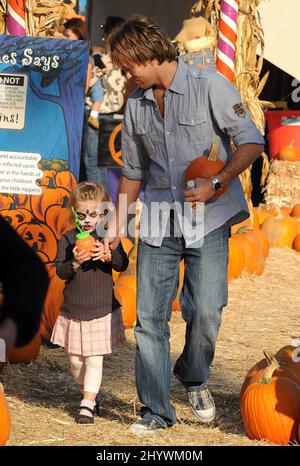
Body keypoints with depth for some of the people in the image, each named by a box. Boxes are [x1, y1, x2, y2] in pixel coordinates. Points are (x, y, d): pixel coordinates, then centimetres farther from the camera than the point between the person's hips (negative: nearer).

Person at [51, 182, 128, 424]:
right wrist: (75, 263, -27)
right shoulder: (68, 239, -1)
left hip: (102, 310, -2)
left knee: (94, 359, -5)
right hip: (73, 311, 2)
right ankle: (87, 393, 31)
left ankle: (88, 404, -3)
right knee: (75, 360, 10)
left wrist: (107, 255, -29)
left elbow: (123, 263, -10)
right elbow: (60, 271, -7)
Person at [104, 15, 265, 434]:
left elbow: (251, 141, -8)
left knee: (206, 311, -12)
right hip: (158, 222, 4)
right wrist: (116, 226, 15)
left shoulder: (209, 86, -5)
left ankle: (194, 378, 18)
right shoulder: (136, 105, 11)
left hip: (207, 218, -4)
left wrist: (217, 183, -20)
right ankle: (156, 410, 7)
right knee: (149, 316, -2)